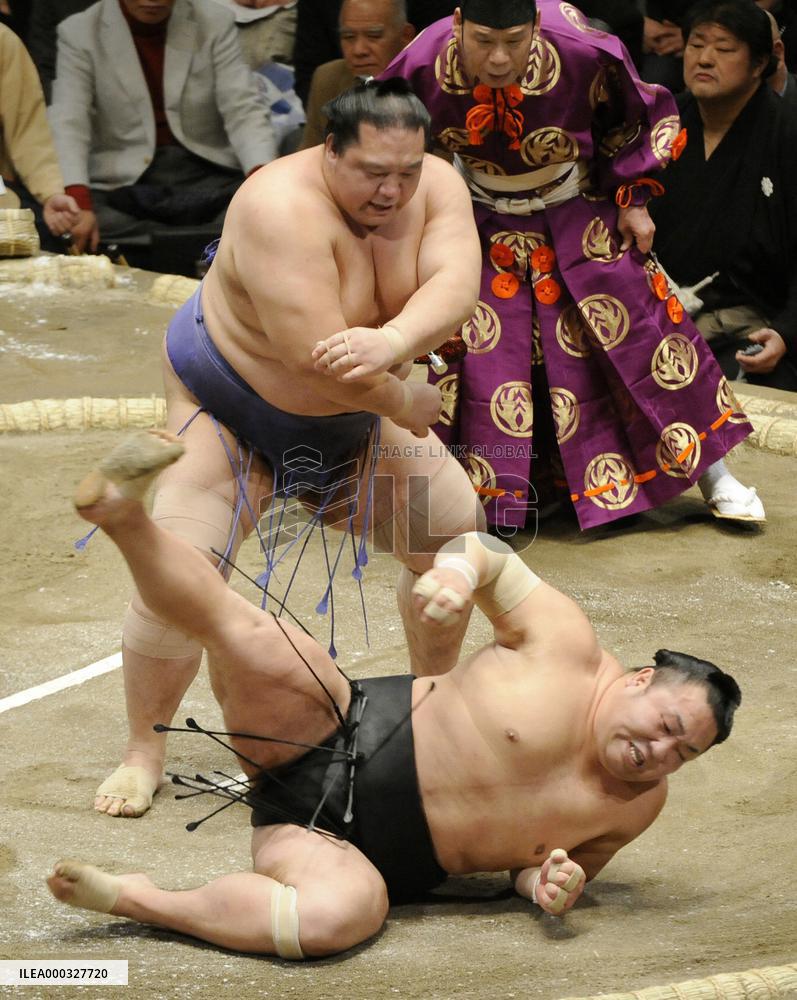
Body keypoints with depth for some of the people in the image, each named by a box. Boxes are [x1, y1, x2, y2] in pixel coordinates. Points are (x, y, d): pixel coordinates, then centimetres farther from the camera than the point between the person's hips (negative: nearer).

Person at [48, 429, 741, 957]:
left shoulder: (639, 806, 3)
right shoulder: (569, 648, -7)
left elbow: (536, 866, 17)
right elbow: (491, 555, 4)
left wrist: (553, 884, -8)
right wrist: (461, 570, -22)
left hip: (374, 864, 1)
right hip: (337, 741, -1)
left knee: (338, 915, -37)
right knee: (252, 641, -34)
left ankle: (134, 900, -23)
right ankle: (121, 514, -19)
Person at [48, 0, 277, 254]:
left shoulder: (215, 24, 4)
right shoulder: (78, 33, -1)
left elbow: (243, 112, -4)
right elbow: (69, 127, -11)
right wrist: (79, 205, -30)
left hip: (207, 177, 0)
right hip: (122, 184, 1)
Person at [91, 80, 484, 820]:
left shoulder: (436, 188, -15)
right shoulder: (285, 210, -35)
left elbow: (453, 285, -33)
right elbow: (318, 362, -39)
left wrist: (392, 342, -53)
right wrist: (409, 406, -24)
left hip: (354, 416, 6)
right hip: (231, 403, -6)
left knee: (456, 531, 9)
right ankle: (143, 752, -1)